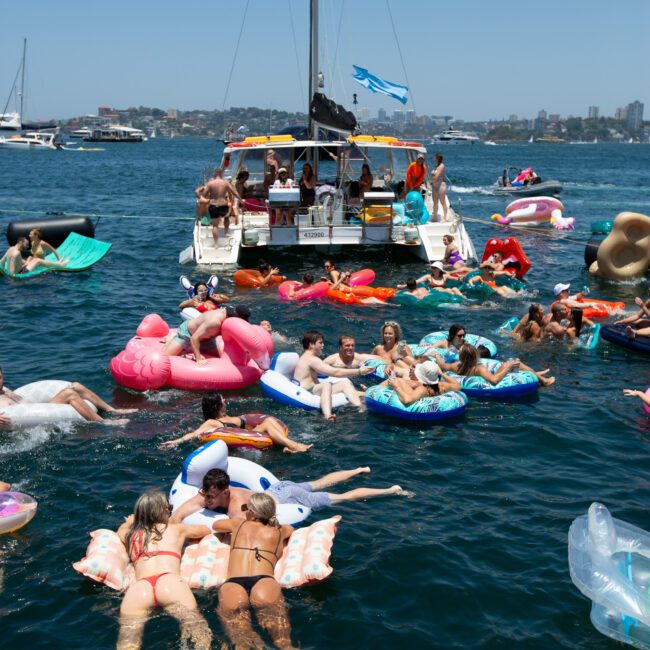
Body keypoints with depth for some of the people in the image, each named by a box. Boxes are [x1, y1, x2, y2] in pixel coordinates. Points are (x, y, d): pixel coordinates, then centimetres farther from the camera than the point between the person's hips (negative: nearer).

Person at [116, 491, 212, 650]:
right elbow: (206, 530, 49)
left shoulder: (130, 534, 32)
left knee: (129, 635, -16)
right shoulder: (177, 529, 29)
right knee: (193, 622, -16)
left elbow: (121, 531, 58)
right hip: (170, 582, -1)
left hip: (138, 588, 2)